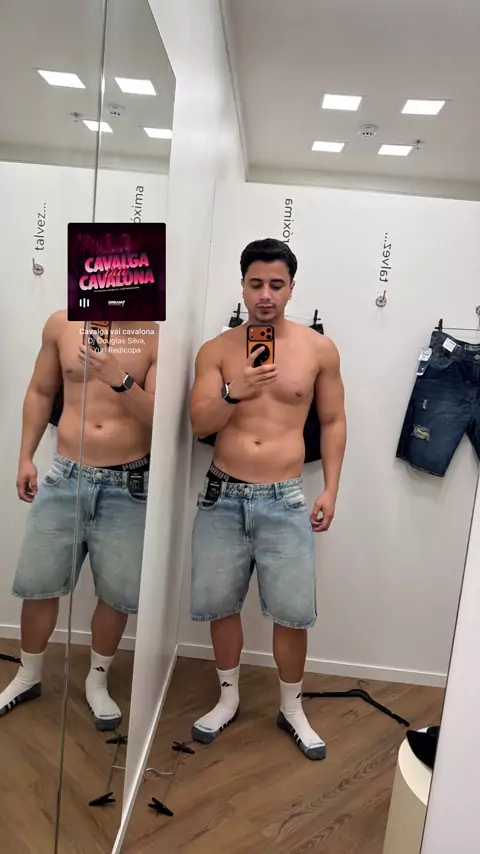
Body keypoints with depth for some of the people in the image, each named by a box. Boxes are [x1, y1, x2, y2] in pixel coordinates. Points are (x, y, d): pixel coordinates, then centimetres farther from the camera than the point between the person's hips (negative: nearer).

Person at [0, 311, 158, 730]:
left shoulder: (155, 336, -6)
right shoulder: (62, 324, 3)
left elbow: (160, 418, -11)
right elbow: (40, 393, 13)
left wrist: (120, 379, -26)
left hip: (127, 486, -2)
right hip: (65, 476, 3)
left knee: (118, 593, 7)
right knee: (38, 583, 12)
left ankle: (97, 682, 34)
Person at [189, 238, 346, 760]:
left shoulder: (319, 349, 0)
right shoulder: (216, 351, 0)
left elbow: (333, 422, 6)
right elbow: (198, 424, -5)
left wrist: (330, 489, 1)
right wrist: (236, 392, -23)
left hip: (285, 501, -1)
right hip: (223, 497, 1)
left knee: (293, 612, 4)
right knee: (220, 604, 12)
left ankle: (291, 708, 31)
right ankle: (228, 697, 37)